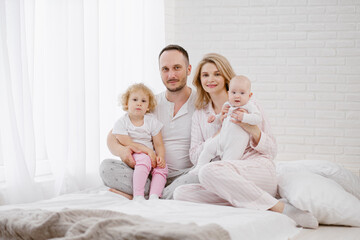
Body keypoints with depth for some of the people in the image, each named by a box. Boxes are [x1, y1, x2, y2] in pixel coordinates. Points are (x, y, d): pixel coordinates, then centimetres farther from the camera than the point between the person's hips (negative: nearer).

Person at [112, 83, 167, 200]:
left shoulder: (152, 121, 6)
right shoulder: (121, 122, -2)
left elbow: (159, 144, 3)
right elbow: (127, 143, -12)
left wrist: (161, 156, -20)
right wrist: (148, 151, -20)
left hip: (149, 155, 4)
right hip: (132, 156, -4)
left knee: (162, 167, -25)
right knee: (144, 159, -35)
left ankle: (154, 196, -34)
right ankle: (138, 196, -40)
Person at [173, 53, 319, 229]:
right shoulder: (199, 115, 20)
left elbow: (272, 151, 7)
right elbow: (194, 156, 8)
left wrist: (253, 130, -12)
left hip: (260, 169, -4)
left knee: (209, 171, -35)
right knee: (181, 193, -25)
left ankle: (279, 208, -28)